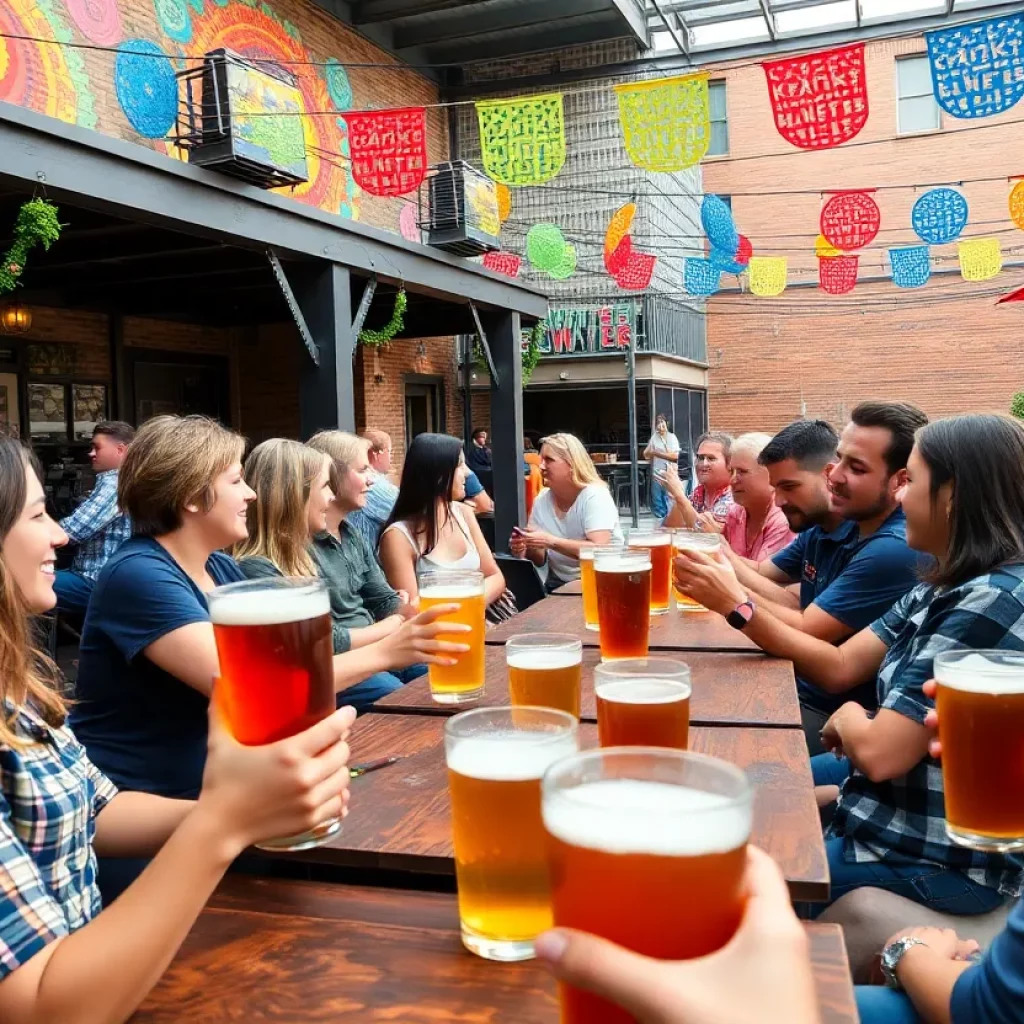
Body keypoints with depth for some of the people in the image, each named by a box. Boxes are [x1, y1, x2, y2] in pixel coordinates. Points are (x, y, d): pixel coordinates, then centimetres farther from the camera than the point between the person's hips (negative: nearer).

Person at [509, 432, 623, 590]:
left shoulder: (595, 496, -14)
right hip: (559, 584, 5)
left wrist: (551, 542, -29)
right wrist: (527, 549, -14)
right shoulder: (542, 500, 2)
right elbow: (541, 559, 8)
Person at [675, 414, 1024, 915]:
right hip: (902, 792, 9)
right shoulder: (947, 589, 3)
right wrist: (735, 605, -5)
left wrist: (849, 717, -7)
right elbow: (839, 666, 3)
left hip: (942, 854, -9)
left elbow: (878, 751, -30)